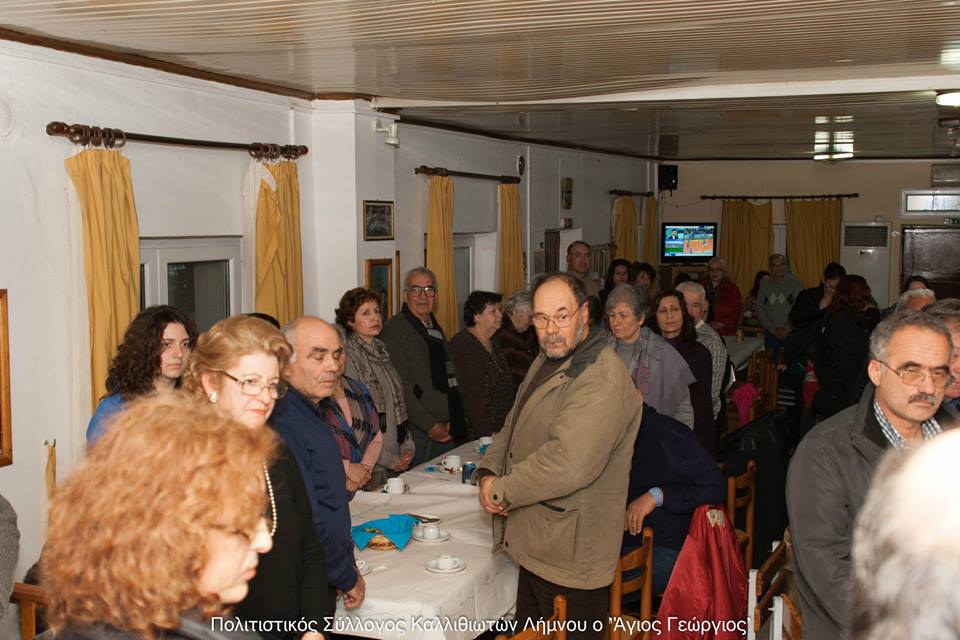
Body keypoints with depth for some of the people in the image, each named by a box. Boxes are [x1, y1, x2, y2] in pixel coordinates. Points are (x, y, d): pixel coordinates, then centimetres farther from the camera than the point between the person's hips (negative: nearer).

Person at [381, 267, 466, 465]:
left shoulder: (437, 330, 18)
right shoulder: (394, 330, -10)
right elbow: (400, 387, -16)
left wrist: (457, 422, 12)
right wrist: (431, 426, -15)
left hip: (447, 431, 8)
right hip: (418, 432, -8)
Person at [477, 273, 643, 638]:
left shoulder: (603, 379, -23)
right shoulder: (546, 361, 11)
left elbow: (568, 464, -33)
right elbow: (514, 428, 17)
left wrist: (502, 491, -20)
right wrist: (488, 473, -2)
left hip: (569, 558, -9)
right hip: (534, 547, 9)